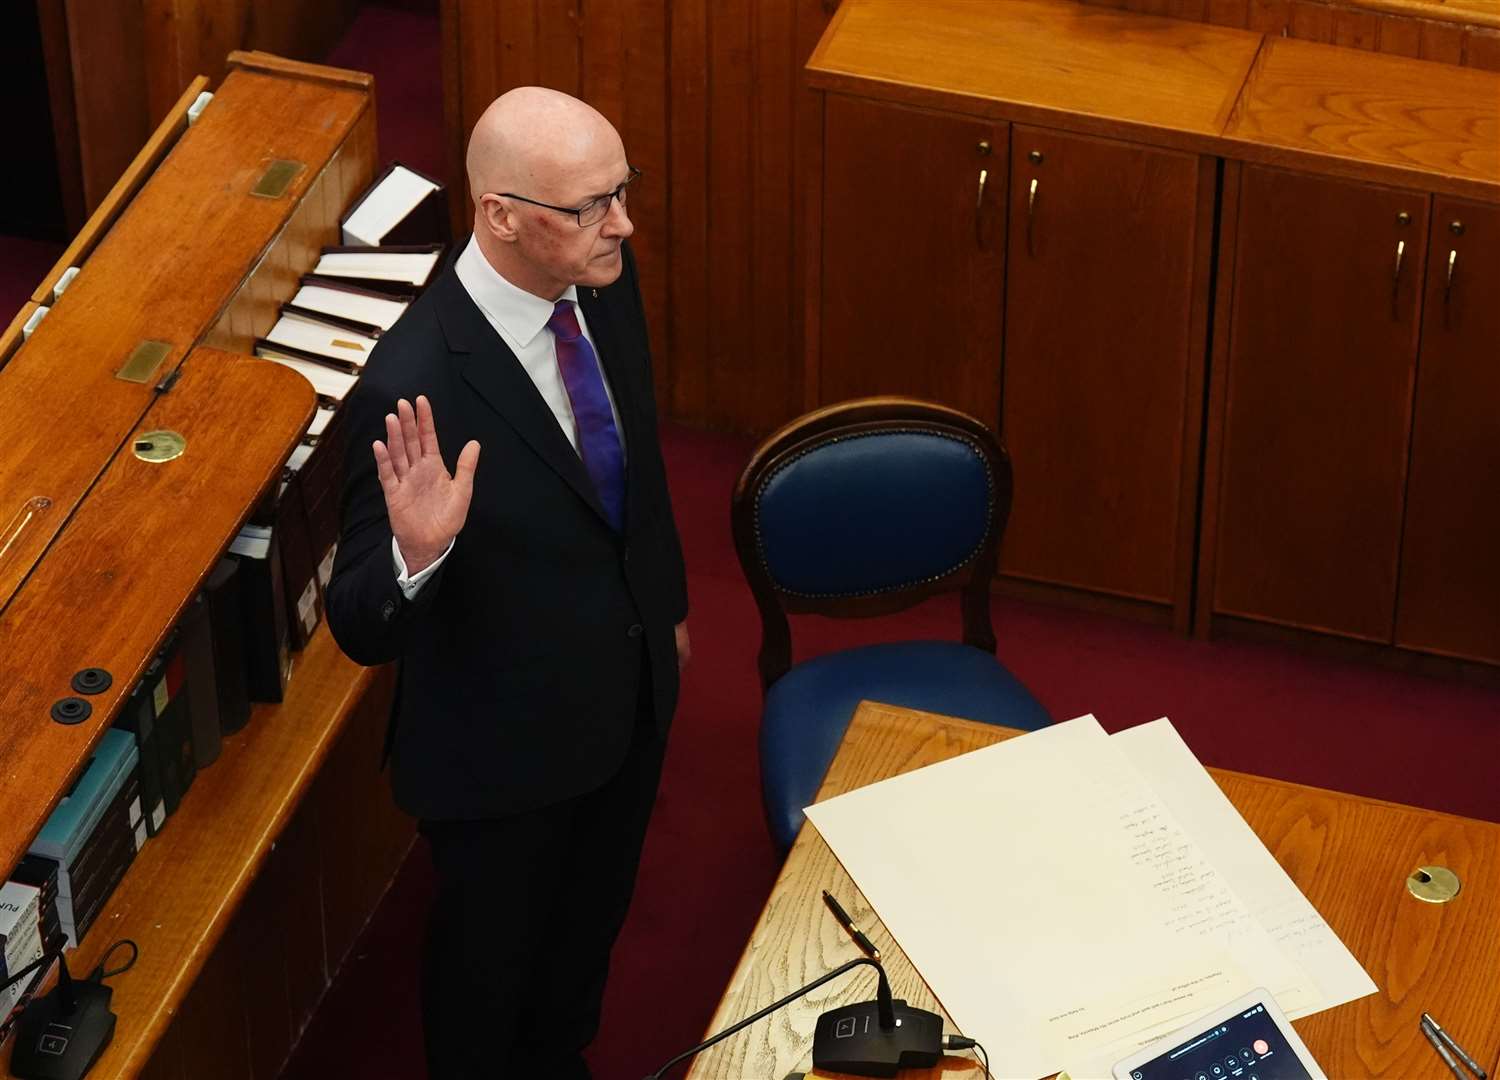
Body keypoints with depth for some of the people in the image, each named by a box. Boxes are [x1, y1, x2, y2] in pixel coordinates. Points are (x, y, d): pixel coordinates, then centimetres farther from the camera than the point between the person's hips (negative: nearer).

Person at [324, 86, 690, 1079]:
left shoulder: (604, 283, -14)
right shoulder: (418, 385, -37)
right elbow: (363, 629, -30)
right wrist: (415, 550, -52)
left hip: (631, 693, 7)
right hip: (507, 741, -7)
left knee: (590, 922, 31)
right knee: (492, 953, 21)